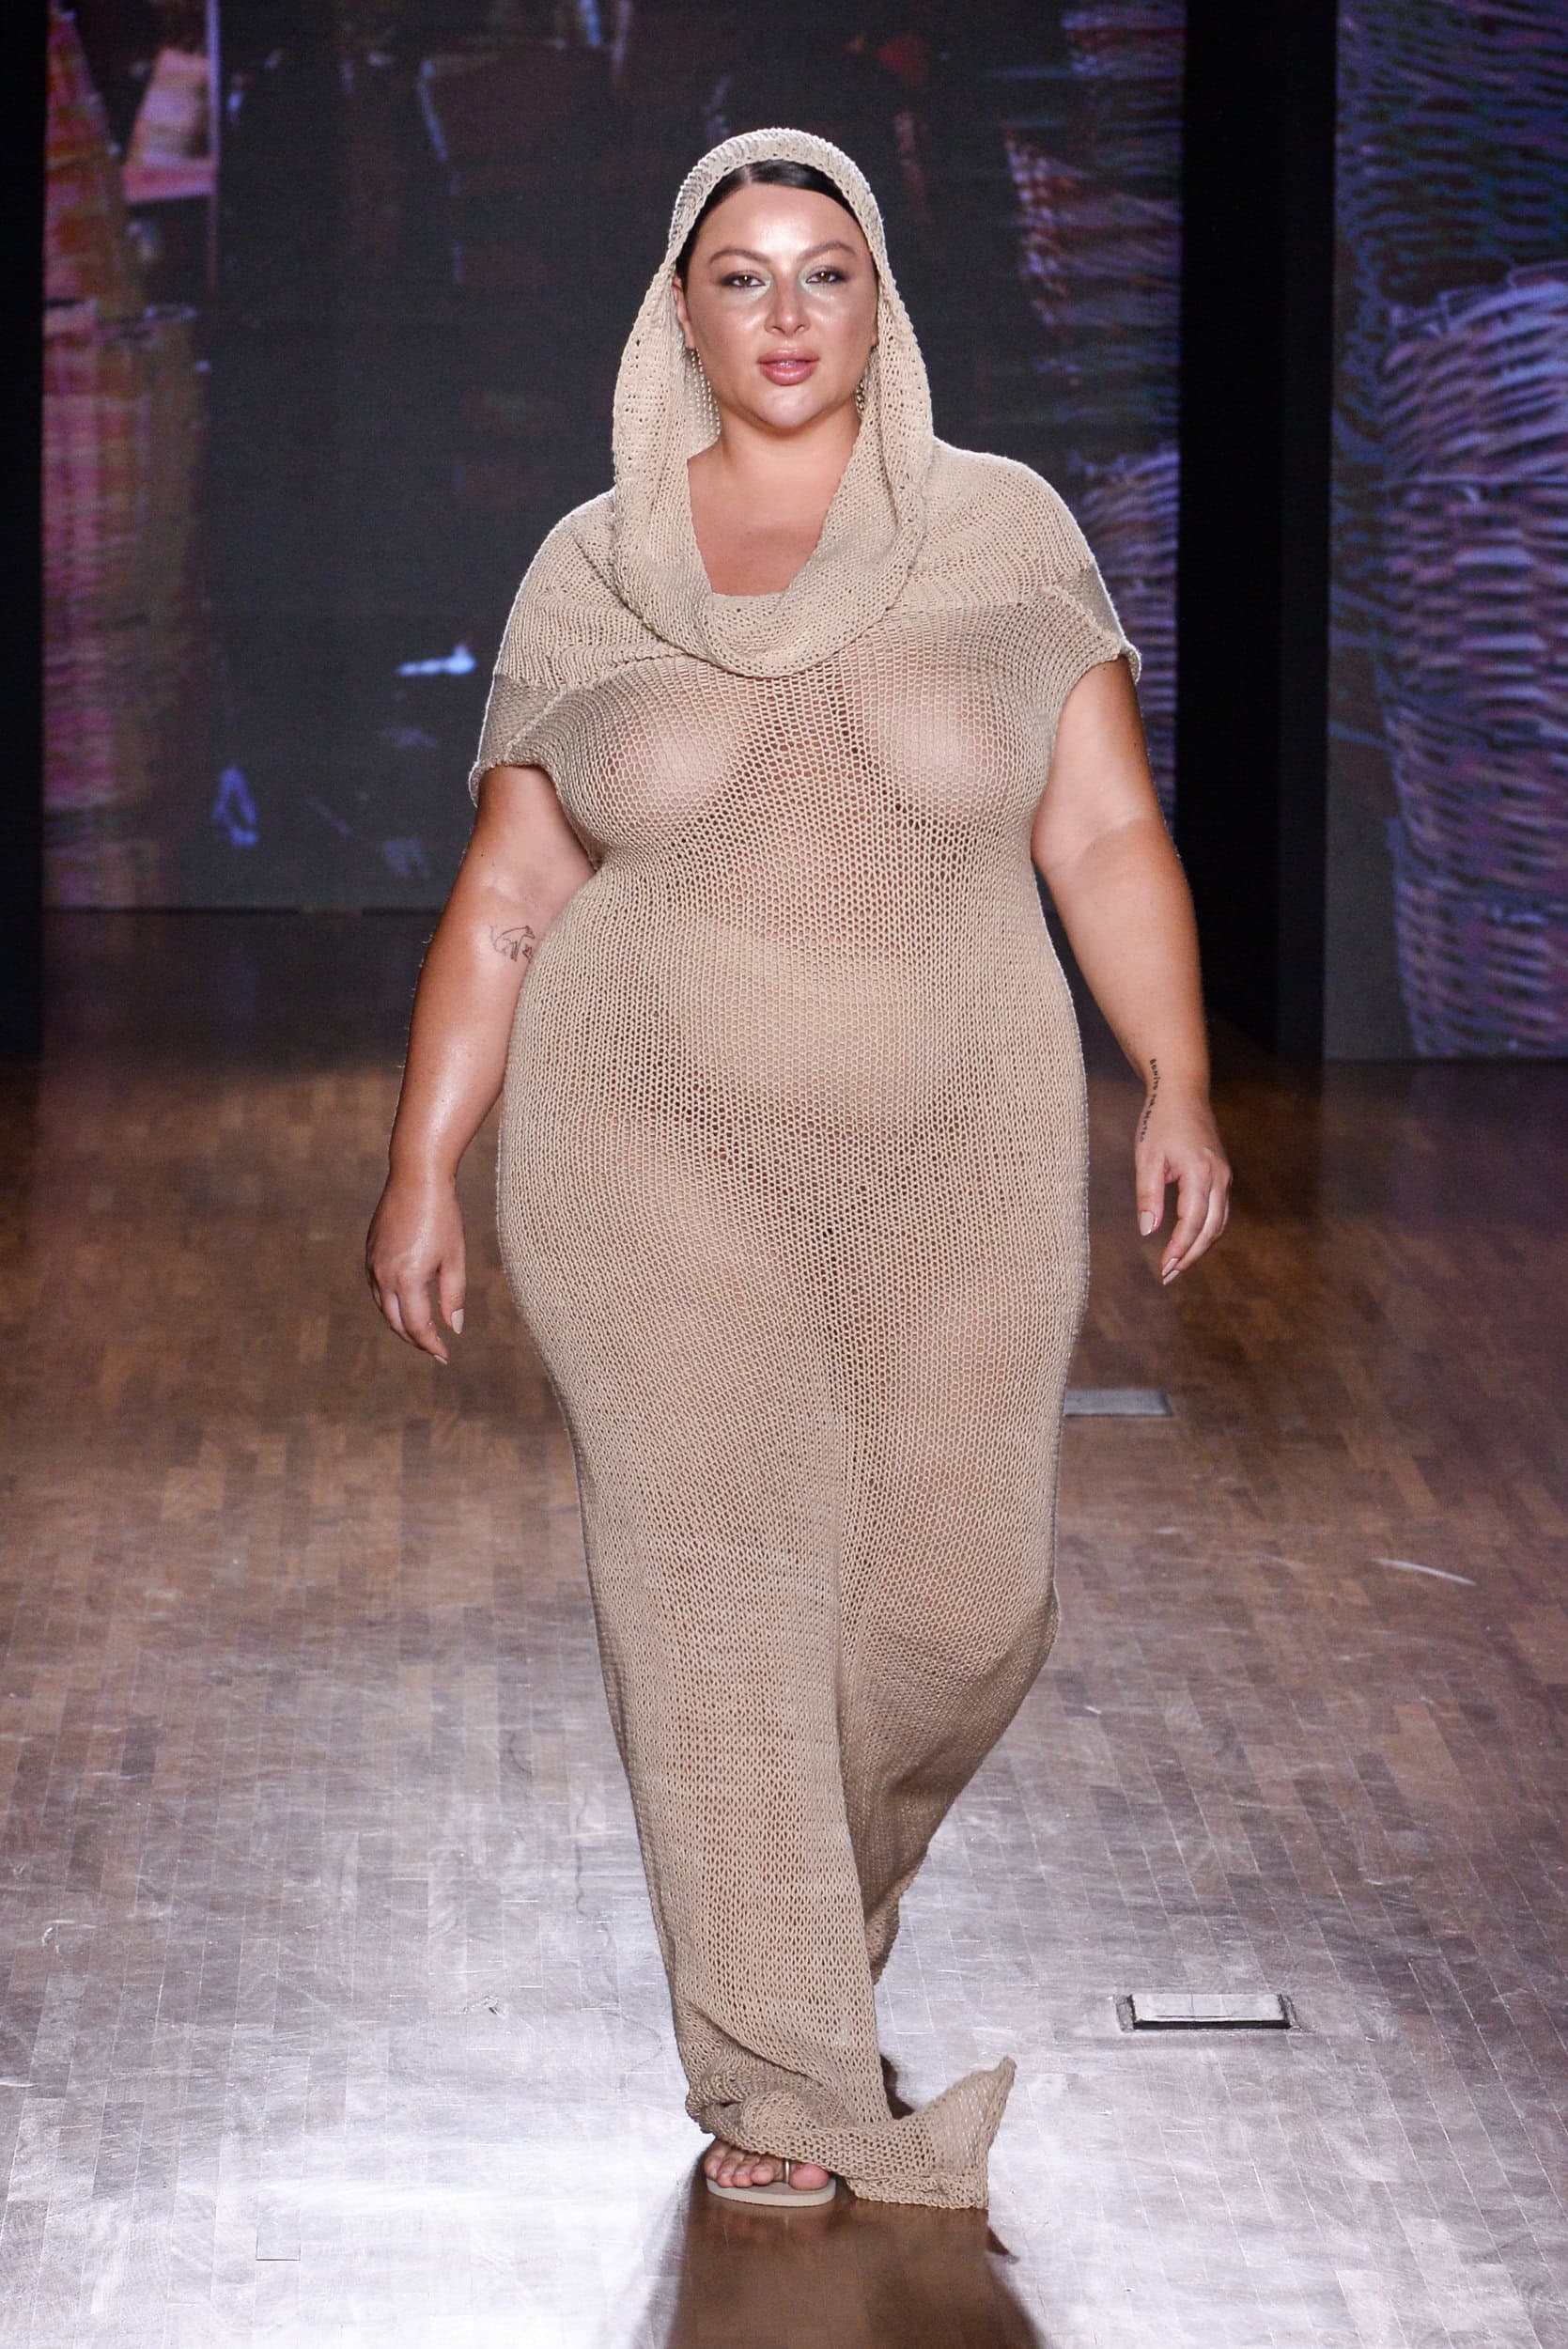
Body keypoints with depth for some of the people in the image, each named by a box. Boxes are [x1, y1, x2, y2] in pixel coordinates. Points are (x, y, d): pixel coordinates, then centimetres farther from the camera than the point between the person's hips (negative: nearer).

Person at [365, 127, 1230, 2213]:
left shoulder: (1004, 533, 3)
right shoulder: (590, 574, 5)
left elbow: (1107, 832, 2)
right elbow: (504, 900, 8)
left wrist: (1180, 1081, -7)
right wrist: (422, 1168, 4)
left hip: (954, 1164, 0)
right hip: (653, 1159, 0)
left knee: (960, 1605, 0)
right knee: (710, 1576, -8)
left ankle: (845, 1869, 33)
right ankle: (784, 2081, -3)